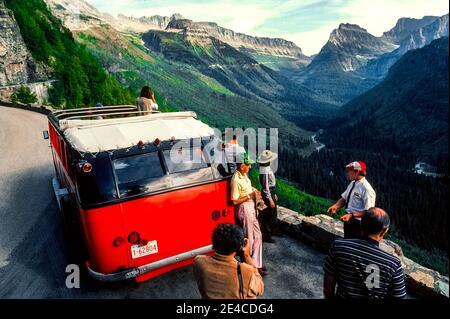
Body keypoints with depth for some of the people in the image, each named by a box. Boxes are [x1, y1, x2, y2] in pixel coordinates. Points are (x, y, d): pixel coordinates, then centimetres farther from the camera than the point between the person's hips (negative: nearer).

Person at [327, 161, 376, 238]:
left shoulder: (366, 189, -23)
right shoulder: (352, 183, 4)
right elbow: (344, 198, 12)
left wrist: (351, 215, -31)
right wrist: (336, 206, -7)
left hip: (358, 223, -8)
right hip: (348, 220, 8)